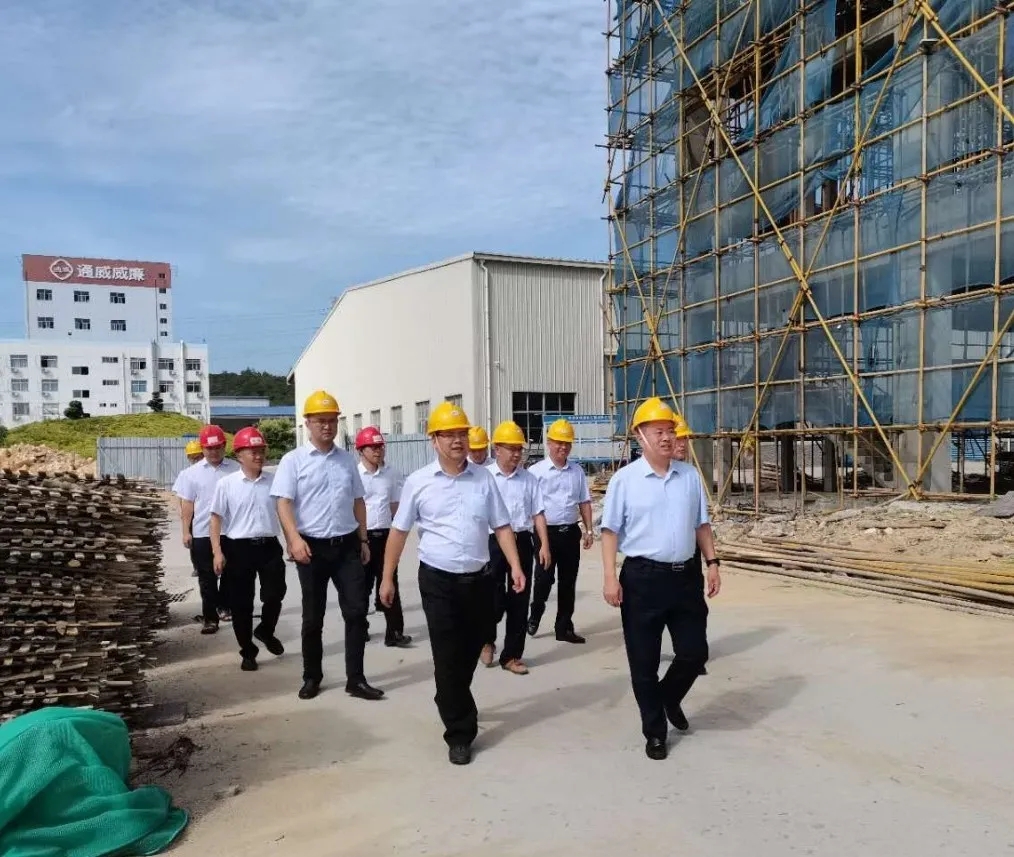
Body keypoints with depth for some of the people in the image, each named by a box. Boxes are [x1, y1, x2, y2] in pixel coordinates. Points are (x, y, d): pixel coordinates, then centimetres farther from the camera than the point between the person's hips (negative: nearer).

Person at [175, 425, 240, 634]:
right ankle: (210, 618, 12)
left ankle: (224, 606, 34)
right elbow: (187, 504, 4)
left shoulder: (235, 469, -2)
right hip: (202, 533, 0)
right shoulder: (192, 473, 1)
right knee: (207, 578, 5)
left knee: (229, 573, 13)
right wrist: (186, 531, 1)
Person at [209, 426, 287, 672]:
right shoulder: (226, 484, -3)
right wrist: (217, 552, -7)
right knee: (241, 603, 6)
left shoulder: (274, 481, 3)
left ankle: (265, 631, 31)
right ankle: (248, 651, 22)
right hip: (239, 547, -1)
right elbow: (217, 518, -1)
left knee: (274, 594, -1)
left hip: (269, 545, 2)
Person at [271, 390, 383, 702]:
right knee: (313, 617, 9)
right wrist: (295, 539, -23)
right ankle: (312, 677, 26)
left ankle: (356, 679, 10)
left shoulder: (348, 460, 10)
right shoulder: (293, 460, -3)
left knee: (357, 611, 0)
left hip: (347, 545, 3)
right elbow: (283, 503, -10)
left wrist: (363, 540, 12)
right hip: (313, 547, -3)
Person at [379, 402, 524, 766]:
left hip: (479, 579, 3)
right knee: (447, 658, 0)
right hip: (438, 581, -2)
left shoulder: (484, 478, 2)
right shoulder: (418, 482, -4)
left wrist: (515, 566, -7)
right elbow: (399, 531, 2)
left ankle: (452, 705, 43)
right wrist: (387, 578, 3)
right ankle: (460, 732, 13)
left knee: (469, 654, 16)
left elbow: (501, 526, 4)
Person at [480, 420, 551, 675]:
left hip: (522, 542, 3)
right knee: (494, 599, 0)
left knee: (519, 601, 8)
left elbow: (538, 513, 6)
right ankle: (487, 640, 32)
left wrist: (544, 545, 0)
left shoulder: (529, 479, 6)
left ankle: (512, 655, 22)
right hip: (493, 542, -3)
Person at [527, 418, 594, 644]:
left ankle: (565, 628, 22)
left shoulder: (577, 471, 8)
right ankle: (535, 616, 28)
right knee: (544, 579, 2)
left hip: (571, 532, 4)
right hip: (547, 532, -4)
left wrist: (588, 530, 9)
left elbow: (584, 502, 13)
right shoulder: (536, 471, -5)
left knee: (568, 582, 10)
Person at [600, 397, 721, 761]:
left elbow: (701, 524, 14)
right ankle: (655, 732, 27)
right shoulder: (625, 479, -7)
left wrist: (712, 563, 8)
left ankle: (669, 697, 42)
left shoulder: (690, 475, 6)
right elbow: (610, 530, -6)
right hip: (643, 577, -3)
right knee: (644, 662, 7)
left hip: (686, 576, 4)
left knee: (695, 652, 10)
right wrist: (610, 577, -12)